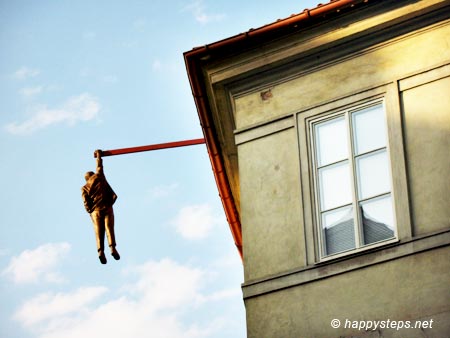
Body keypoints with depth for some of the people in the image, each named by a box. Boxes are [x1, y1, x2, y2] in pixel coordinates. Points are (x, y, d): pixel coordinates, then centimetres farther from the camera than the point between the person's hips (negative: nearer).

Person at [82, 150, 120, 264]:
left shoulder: (84, 188, 12)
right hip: (107, 207, -1)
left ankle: (101, 251, -23)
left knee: (99, 232, -4)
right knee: (109, 228, -8)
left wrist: (90, 211, 8)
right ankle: (112, 247, -27)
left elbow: (86, 203, 1)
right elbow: (99, 165, 27)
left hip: (95, 211, 1)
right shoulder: (98, 176, 10)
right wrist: (98, 154, 40)